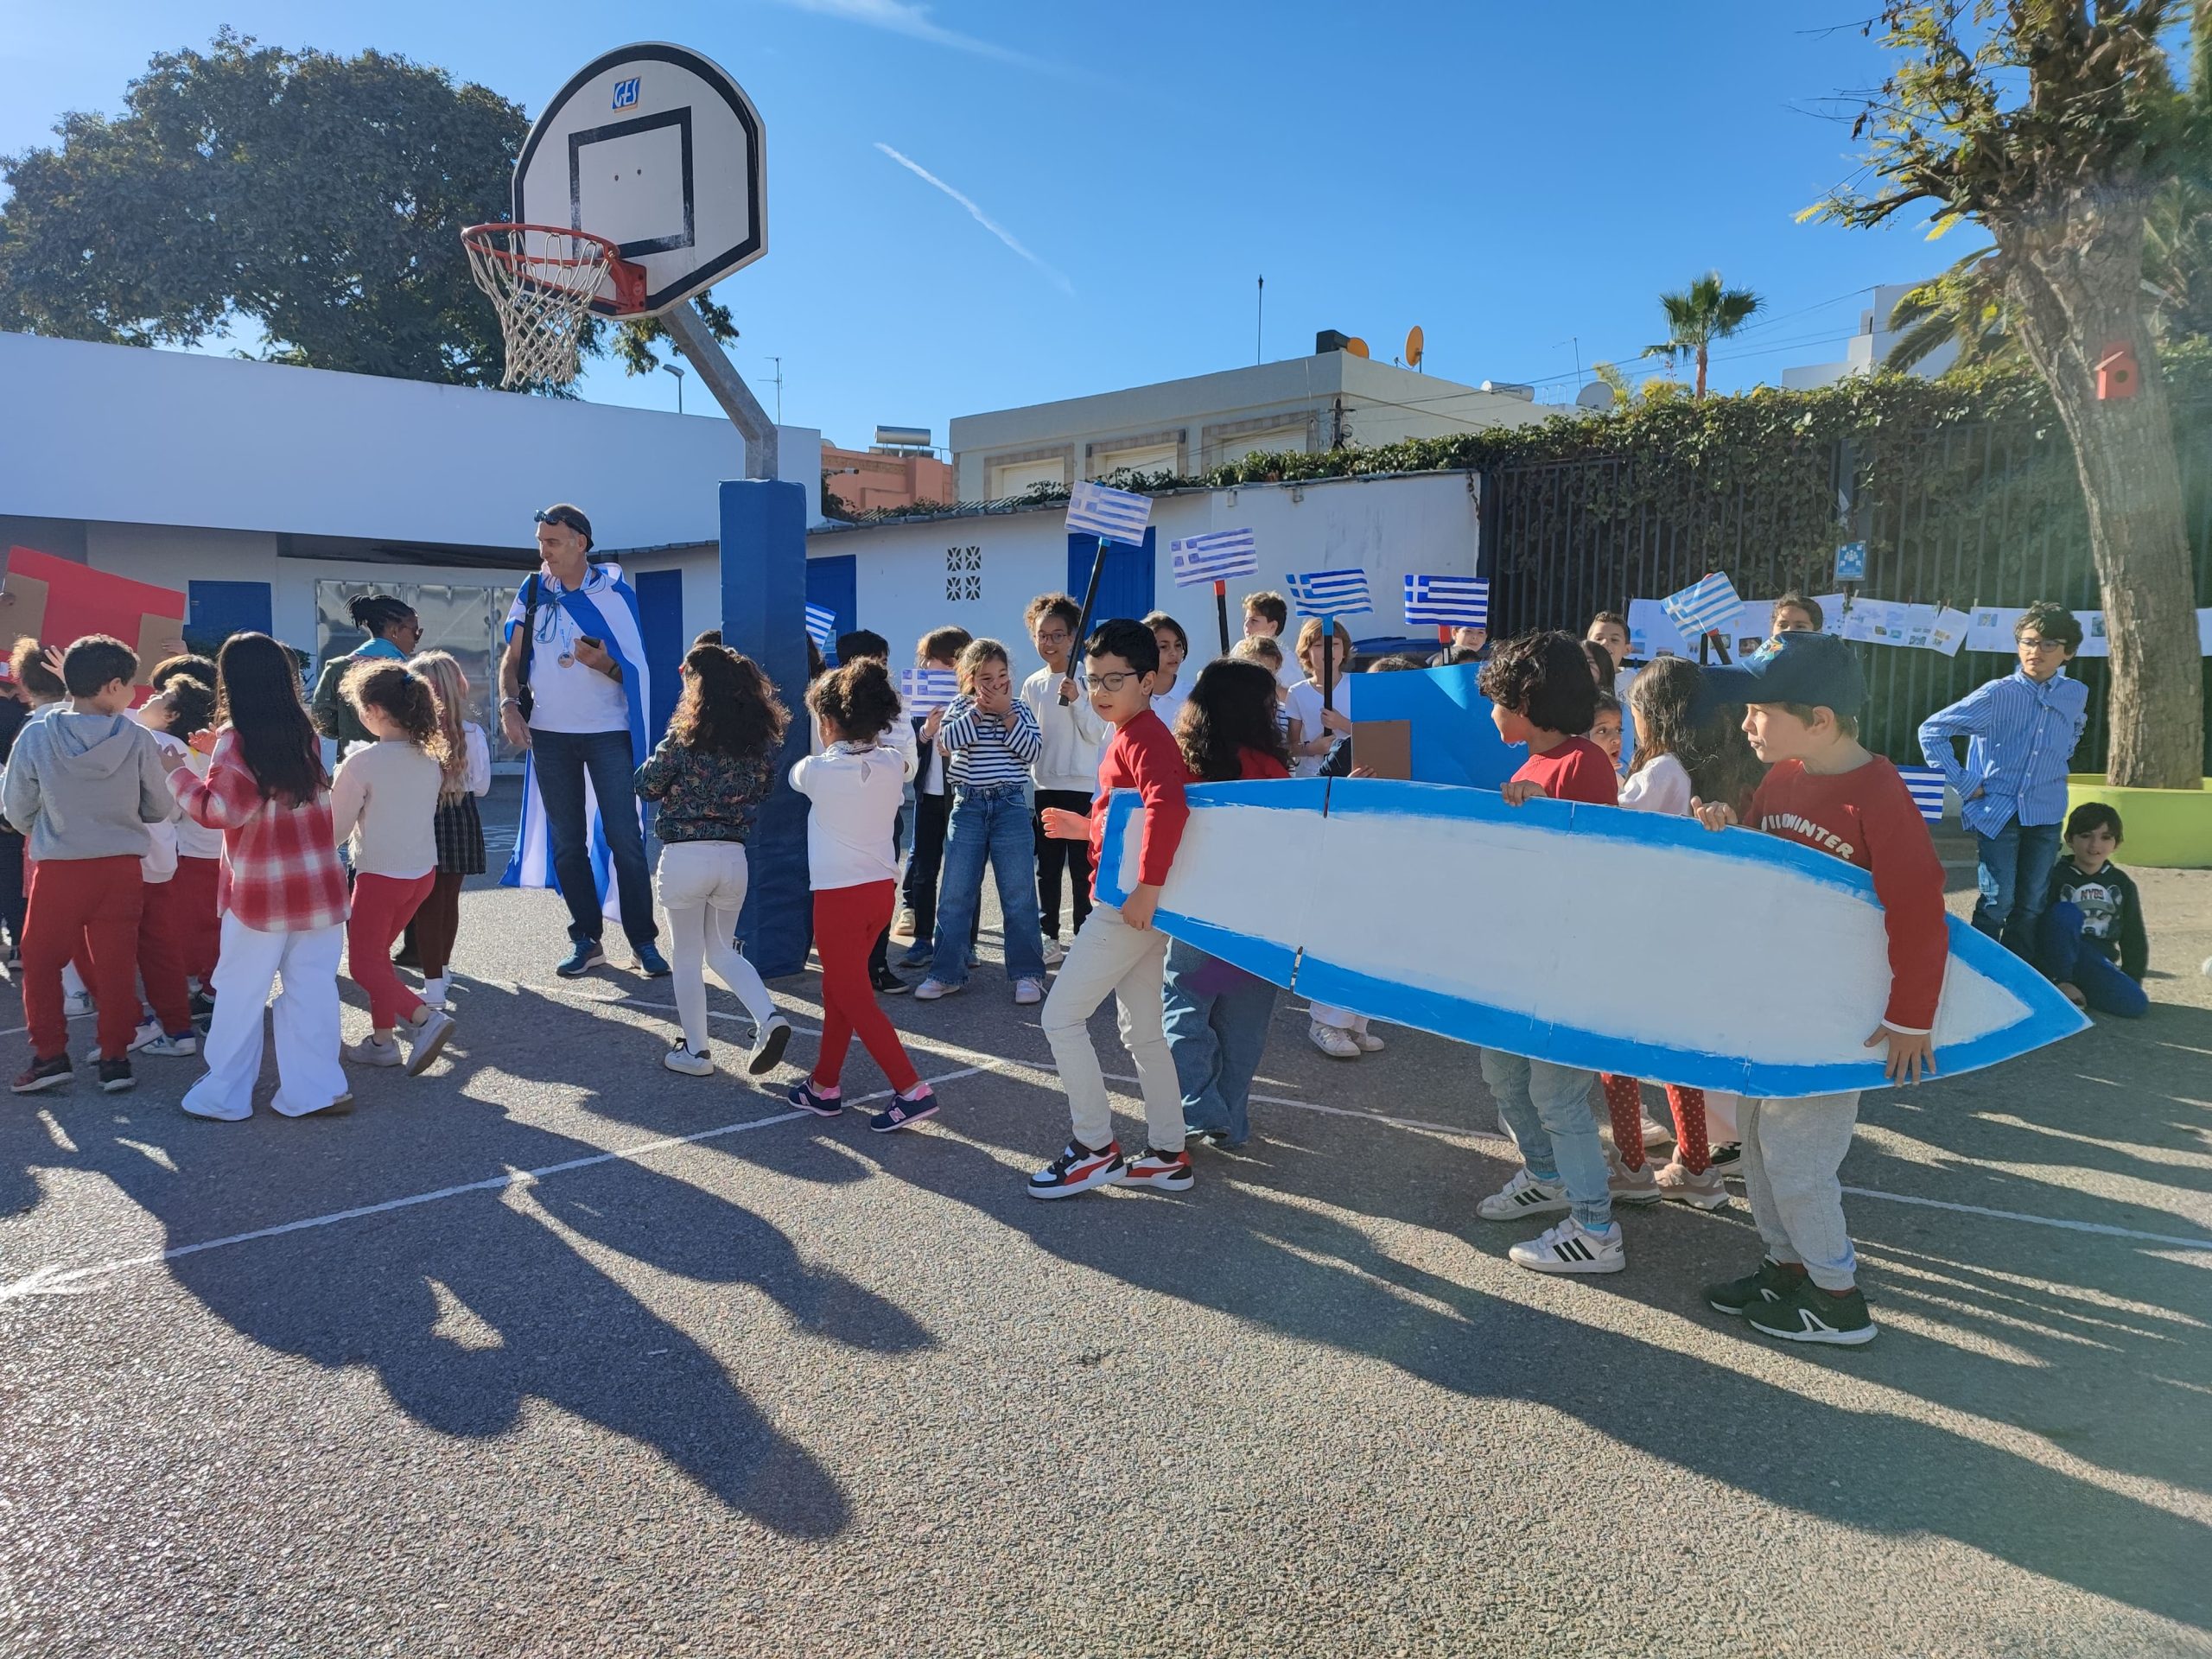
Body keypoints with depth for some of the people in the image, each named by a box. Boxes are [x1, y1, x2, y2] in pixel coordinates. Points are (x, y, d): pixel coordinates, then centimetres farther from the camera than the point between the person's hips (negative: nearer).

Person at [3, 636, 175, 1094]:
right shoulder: (138, 739, -9)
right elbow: (161, 810, 1)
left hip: (58, 870, 0)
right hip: (121, 869, 1)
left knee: (40, 962, 15)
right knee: (116, 964, 9)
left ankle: (49, 1055, 15)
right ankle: (115, 1056, 15)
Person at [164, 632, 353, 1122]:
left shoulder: (235, 738, -10)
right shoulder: (304, 730, 5)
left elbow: (217, 810, -12)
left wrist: (178, 774, 1)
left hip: (260, 890, -4)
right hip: (320, 884, 4)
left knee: (240, 993, 7)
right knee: (312, 988, 7)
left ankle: (225, 1095, 15)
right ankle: (317, 1088, 8)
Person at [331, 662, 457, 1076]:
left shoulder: (362, 763, -18)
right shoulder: (430, 757, -1)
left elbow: (334, 829, -10)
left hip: (380, 875, -7)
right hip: (423, 871, 7)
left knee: (363, 964, 6)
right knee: (378, 953, 21)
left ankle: (424, 1017, -13)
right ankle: (382, 1039, 22)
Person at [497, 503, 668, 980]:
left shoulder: (614, 593, -2)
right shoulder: (533, 591, 6)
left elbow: (633, 670, -1)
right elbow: (513, 657, 10)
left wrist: (600, 662, -21)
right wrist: (509, 703, -7)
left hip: (608, 732, -3)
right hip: (549, 734, 4)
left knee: (624, 837, -6)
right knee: (566, 842, 7)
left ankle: (644, 941, 1)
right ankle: (586, 940, 16)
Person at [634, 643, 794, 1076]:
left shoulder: (685, 738, -12)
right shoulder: (763, 740, 0)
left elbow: (646, 787, 0)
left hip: (684, 857, -4)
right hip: (734, 857, 4)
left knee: (688, 956, 10)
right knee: (722, 949, 20)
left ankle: (695, 1052, 17)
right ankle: (769, 1018, 0)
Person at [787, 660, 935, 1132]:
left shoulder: (819, 770, -13)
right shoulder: (892, 766, -1)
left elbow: (794, 776, 11)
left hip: (838, 894, -6)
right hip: (881, 887, 6)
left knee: (854, 998, 0)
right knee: (837, 986, 19)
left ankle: (912, 1090, -9)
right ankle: (825, 1084, 28)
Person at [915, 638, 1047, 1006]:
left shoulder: (1019, 710, 3)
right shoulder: (960, 709, 4)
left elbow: (1032, 750, -11)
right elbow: (946, 740, -14)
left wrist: (1006, 713, -13)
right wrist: (978, 710, -16)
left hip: (1011, 807, -1)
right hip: (968, 806, 1)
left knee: (1018, 895, 2)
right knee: (955, 895, 5)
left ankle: (1027, 973, 11)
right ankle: (947, 972, 15)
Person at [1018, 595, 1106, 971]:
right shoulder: (1032, 685, 8)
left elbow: (1096, 733, -10)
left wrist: (1076, 700, -21)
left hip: (1081, 786, -4)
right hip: (1043, 786, 5)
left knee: (1082, 866, 0)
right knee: (1047, 866, 10)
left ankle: (1083, 936, 9)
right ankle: (1049, 936, 19)